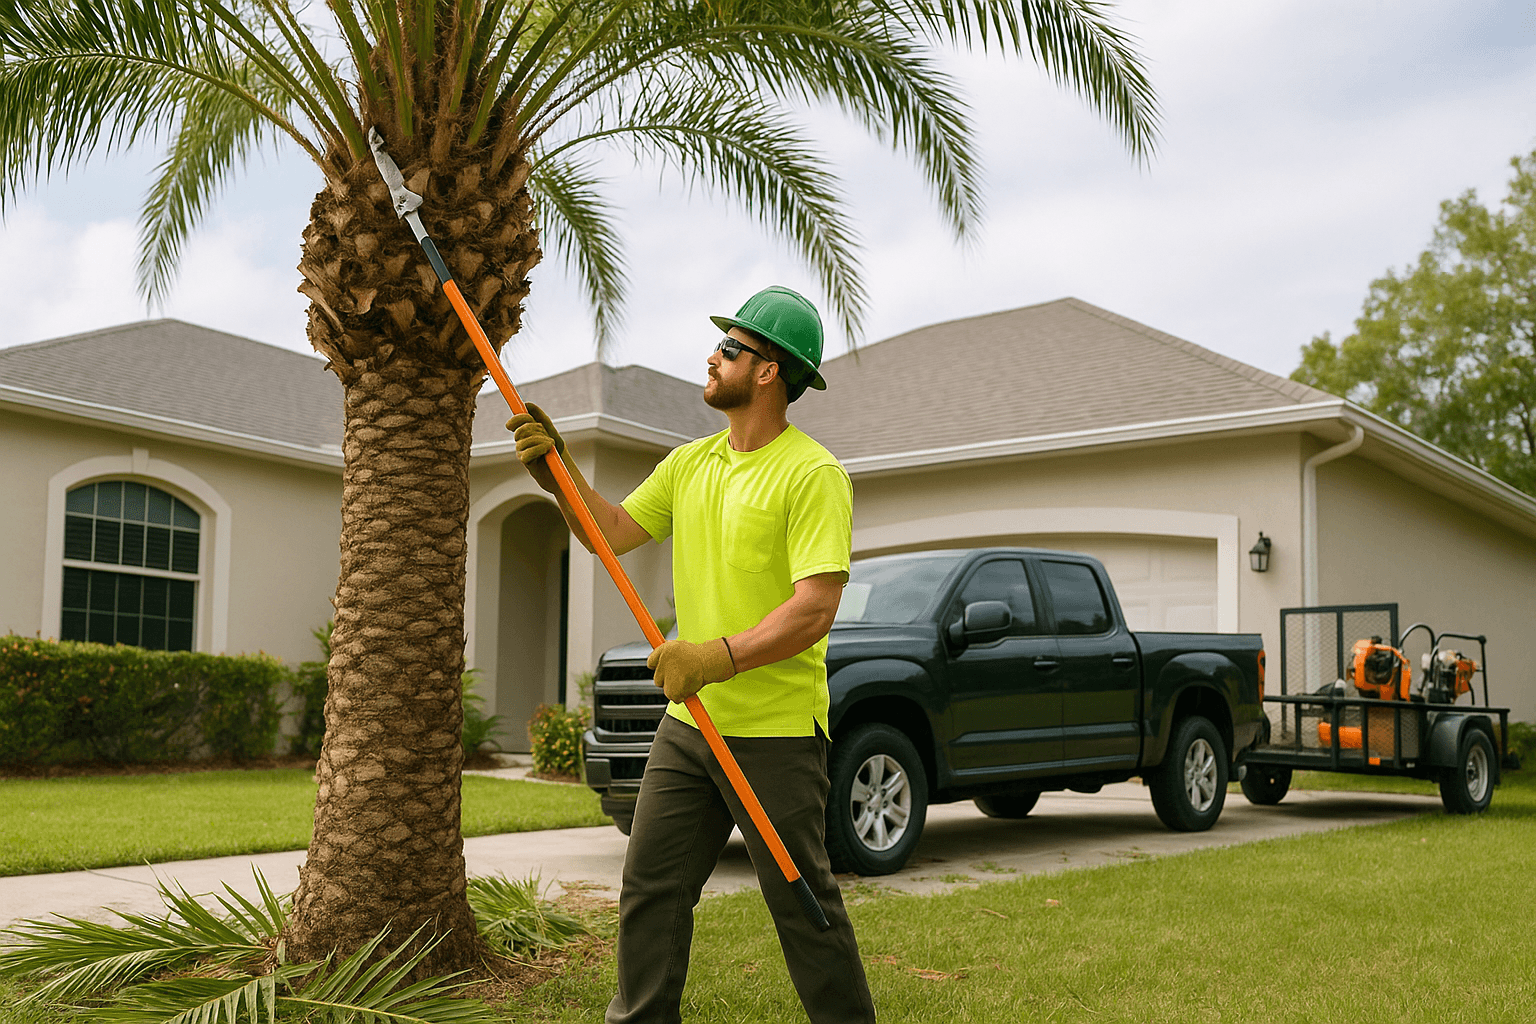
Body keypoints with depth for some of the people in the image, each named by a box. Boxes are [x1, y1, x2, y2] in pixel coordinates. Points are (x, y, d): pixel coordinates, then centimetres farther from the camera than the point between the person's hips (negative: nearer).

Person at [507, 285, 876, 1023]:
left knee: (802, 905, 2)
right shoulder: (689, 463, 12)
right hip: (689, 721, 7)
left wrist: (720, 656, -30)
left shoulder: (813, 474, -14)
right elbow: (612, 532, 14)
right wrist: (555, 468, 1)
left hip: (776, 732, -7)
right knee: (649, 891, 9)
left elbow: (815, 609, -22)